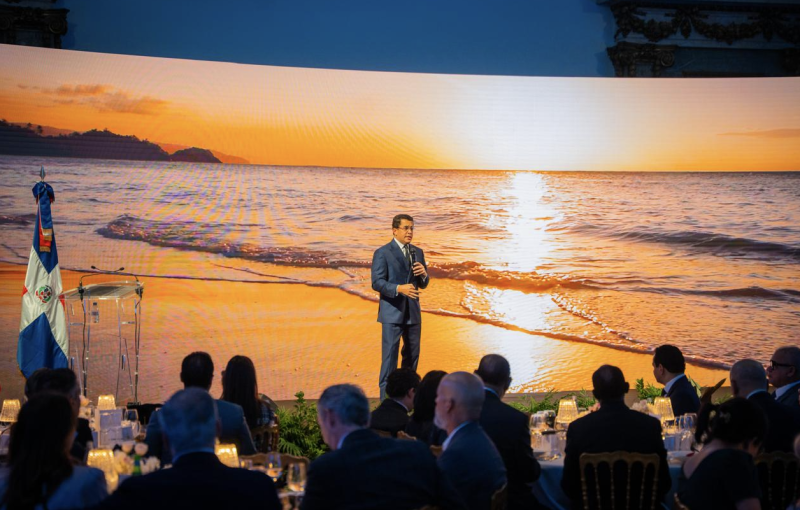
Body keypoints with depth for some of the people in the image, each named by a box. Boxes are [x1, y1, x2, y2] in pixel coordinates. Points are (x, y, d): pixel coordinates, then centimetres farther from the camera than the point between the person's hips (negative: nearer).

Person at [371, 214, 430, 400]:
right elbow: (377, 282, -13)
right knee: (389, 354, -7)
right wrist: (399, 289, -28)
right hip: (392, 313, -6)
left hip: (413, 312, 6)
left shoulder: (417, 252, 13)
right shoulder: (382, 253, -6)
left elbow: (423, 284, 16)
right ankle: (386, 398, -3)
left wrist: (424, 274, -8)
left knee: (412, 354, 11)